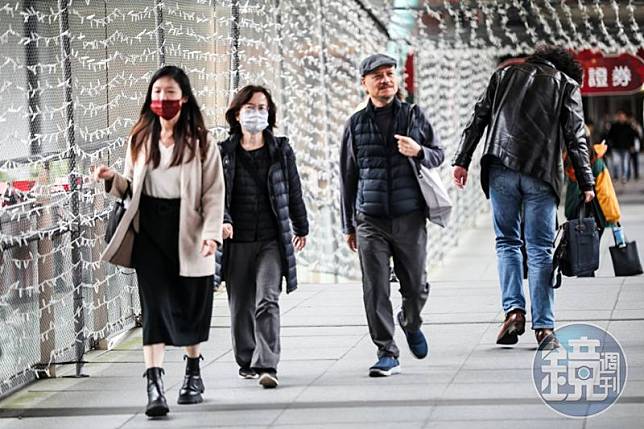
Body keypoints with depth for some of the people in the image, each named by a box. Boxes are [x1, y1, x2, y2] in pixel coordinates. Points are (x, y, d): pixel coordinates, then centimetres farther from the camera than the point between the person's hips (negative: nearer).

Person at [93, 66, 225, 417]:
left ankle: (193, 373, 31)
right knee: (155, 305, -7)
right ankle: (154, 385, -12)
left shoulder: (201, 142, -2)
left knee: (191, 305, 9)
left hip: (188, 232, -2)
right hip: (150, 232, 2)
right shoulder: (140, 140, 9)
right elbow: (131, 187, 15)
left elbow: (214, 193, -4)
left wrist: (211, 233, -15)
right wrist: (112, 180, -6)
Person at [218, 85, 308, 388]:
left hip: (272, 240, -1)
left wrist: (301, 228, 21)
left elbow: (294, 191, 14)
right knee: (240, 305, 9)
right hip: (236, 241, 1)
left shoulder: (281, 150, 6)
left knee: (267, 301, -14)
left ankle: (267, 366, -18)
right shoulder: (223, 152, 4)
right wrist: (222, 220, -19)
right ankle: (247, 362, 26)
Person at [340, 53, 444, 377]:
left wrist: (419, 152, -13)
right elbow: (348, 177, 11)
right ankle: (387, 354, 1)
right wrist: (348, 226, 10)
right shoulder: (356, 124, 7)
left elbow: (438, 154, 12)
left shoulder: (414, 115, 7)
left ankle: (411, 324, 38)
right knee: (375, 290, -5)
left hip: (410, 217, 0)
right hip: (370, 220, 0)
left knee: (415, 285, 7)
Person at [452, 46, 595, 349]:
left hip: (501, 168, 1)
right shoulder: (567, 85, 13)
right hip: (541, 174, -1)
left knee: (507, 241, 13)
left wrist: (462, 160, 11)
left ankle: (513, 309, -4)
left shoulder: (505, 74, 20)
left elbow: (479, 117, 12)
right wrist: (586, 184, 5)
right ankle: (543, 327, -2)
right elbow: (576, 138, 5)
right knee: (540, 250, 2)